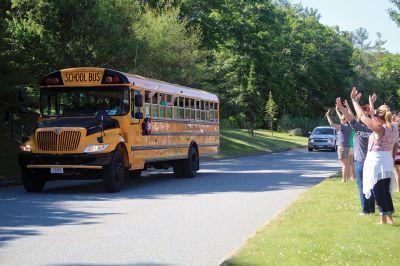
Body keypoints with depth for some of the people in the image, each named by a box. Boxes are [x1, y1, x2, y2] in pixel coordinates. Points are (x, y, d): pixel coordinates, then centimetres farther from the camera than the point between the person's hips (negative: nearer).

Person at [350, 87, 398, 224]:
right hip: (388, 162, 8)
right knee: (386, 191, 15)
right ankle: (390, 217, 18)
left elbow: (362, 116, -15)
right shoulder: (394, 127, 0)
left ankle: (384, 219, 2)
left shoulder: (379, 129, -19)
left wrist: (355, 101, -8)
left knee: (378, 192, 0)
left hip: (376, 161, -8)